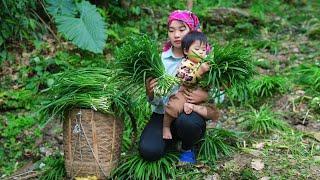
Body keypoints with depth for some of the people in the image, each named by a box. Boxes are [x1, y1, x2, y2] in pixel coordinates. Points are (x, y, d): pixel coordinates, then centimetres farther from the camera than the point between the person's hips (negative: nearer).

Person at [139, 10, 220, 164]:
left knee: (185, 121, -36)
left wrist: (205, 96, -27)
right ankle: (172, 138, 14)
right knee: (148, 151, -22)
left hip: (190, 113, -1)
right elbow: (156, 101, -3)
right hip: (163, 114, 2)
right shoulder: (160, 58, -2)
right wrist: (150, 93, -25)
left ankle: (187, 148, 0)